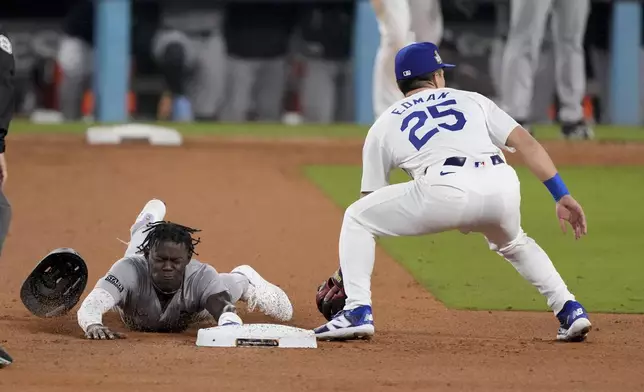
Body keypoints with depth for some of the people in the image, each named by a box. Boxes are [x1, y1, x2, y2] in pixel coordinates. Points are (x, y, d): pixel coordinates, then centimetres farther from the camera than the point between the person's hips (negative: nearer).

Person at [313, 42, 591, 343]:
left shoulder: (383, 125, 28)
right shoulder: (472, 100, 31)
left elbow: (371, 200, 29)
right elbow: (526, 143, 18)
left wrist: (346, 271, 35)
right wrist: (562, 197, 14)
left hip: (445, 192, -3)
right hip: (501, 186, 3)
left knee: (355, 219, 19)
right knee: (513, 244, 37)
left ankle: (358, 312, 5)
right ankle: (570, 311, 23)